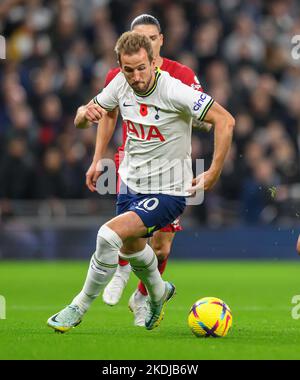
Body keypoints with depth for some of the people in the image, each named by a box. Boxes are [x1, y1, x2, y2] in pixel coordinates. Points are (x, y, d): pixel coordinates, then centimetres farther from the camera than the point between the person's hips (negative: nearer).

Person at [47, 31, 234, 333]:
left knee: (109, 235, -23)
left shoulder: (173, 91, -25)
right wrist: (85, 113, -20)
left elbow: (225, 120, -25)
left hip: (167, 192, -7)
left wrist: (213, 173, -26)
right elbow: (81, 120, 6)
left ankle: (79, 307, -5)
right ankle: (159, 292, 56)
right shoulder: (121, 84, -6)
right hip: (131, 182, 7)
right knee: (131, 248, 25)